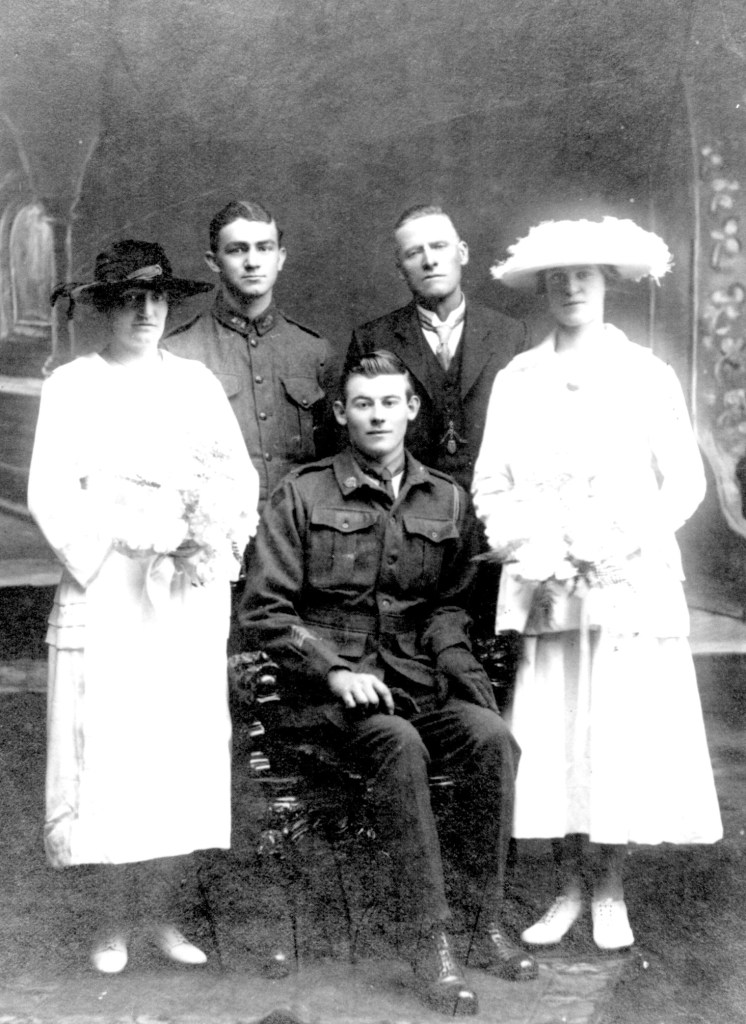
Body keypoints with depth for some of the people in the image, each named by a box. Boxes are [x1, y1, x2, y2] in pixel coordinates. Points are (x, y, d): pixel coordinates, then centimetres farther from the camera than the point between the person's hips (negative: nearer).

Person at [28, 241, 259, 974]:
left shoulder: (195, 383, 11)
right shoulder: (72, 386, 4)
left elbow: (241, 478, 6)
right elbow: (51, 493, -4)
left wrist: (211, 539, -10)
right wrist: (126, 533, -14)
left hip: (189, 599, 3)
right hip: (106, 595, -2)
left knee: (185, 753, 3)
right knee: (108, 755, -1)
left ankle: (157, 913, 17)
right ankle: (112, 923, 12)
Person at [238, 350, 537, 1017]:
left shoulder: (447, 501, 13)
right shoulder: (303, 494, 2)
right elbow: (262, 611, 0)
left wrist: (452, 655, -4)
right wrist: (335, 670, -12)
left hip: (416, 682, 4)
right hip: (327, 692, -3)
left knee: (492, 737, -26)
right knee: (401, 745, -33)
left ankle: (490, 925, -15)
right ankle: (432, 944, -28)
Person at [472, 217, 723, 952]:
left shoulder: (647, 375, 3)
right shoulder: (515, 381, 8)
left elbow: (684, 483, 0)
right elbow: (489, 487, 7)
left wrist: (615, 545, -12)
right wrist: (529, 548, -10)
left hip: (629, 589, -1)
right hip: (543, 590, 2)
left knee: (622, 737, -2)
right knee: (548, 741, 2)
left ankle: (610, 892, 12)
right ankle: (569, 889, 16)